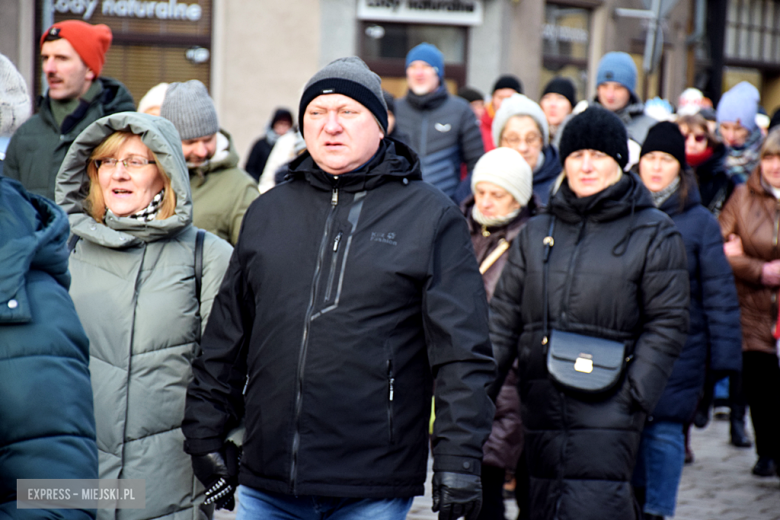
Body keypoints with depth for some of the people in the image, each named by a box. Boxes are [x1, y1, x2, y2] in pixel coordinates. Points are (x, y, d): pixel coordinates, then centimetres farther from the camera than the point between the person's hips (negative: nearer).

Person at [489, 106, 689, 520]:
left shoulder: (653, 234, 3)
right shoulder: (536, 233, 15)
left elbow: (666, 323, -2)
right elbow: (504, 318, 16)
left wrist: (635, 396, -11)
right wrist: (480, 388, 6)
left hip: (607, 408, -5)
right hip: (542, 404, 5)